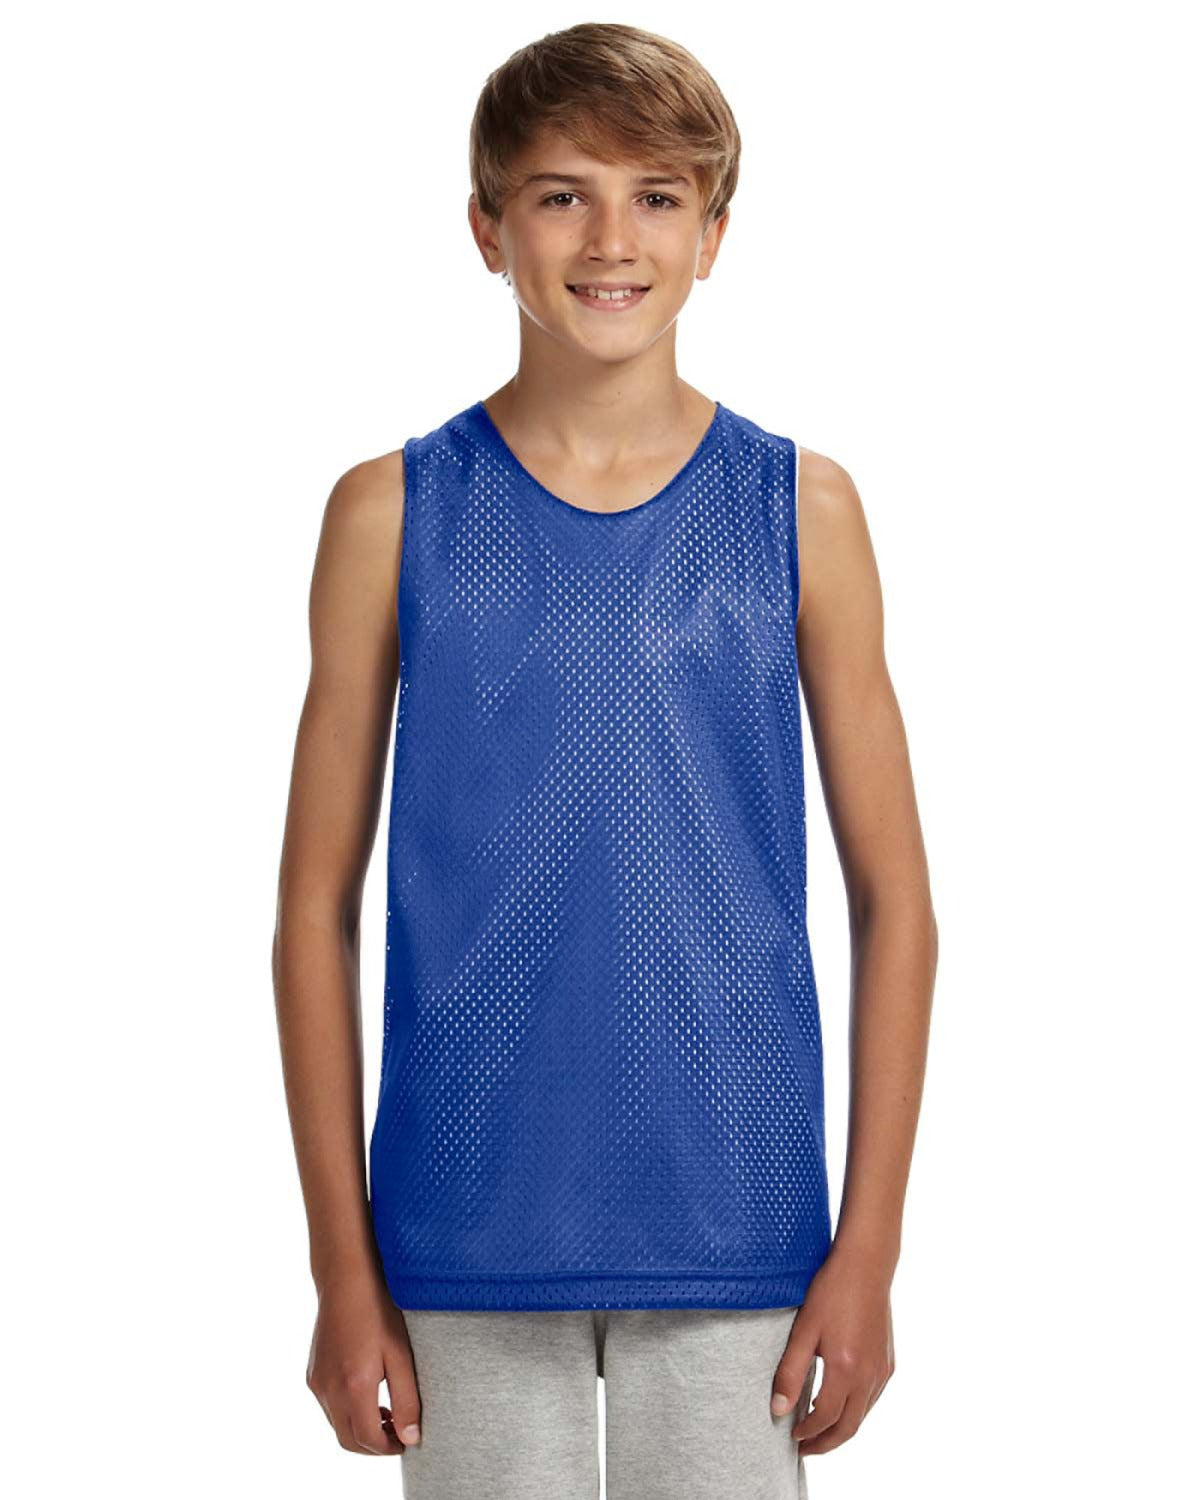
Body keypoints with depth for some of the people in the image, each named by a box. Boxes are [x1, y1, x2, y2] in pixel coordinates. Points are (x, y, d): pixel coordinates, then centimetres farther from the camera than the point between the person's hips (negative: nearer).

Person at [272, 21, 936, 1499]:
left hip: (733, 1227, 0)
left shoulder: (800, 507, 2)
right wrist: (343, 1264, -1)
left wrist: (869, 1245, -1)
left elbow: (893, 901, 4)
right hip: (466, 1239, 0)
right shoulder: (394, 511, 1)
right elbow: (317, 907, 3)